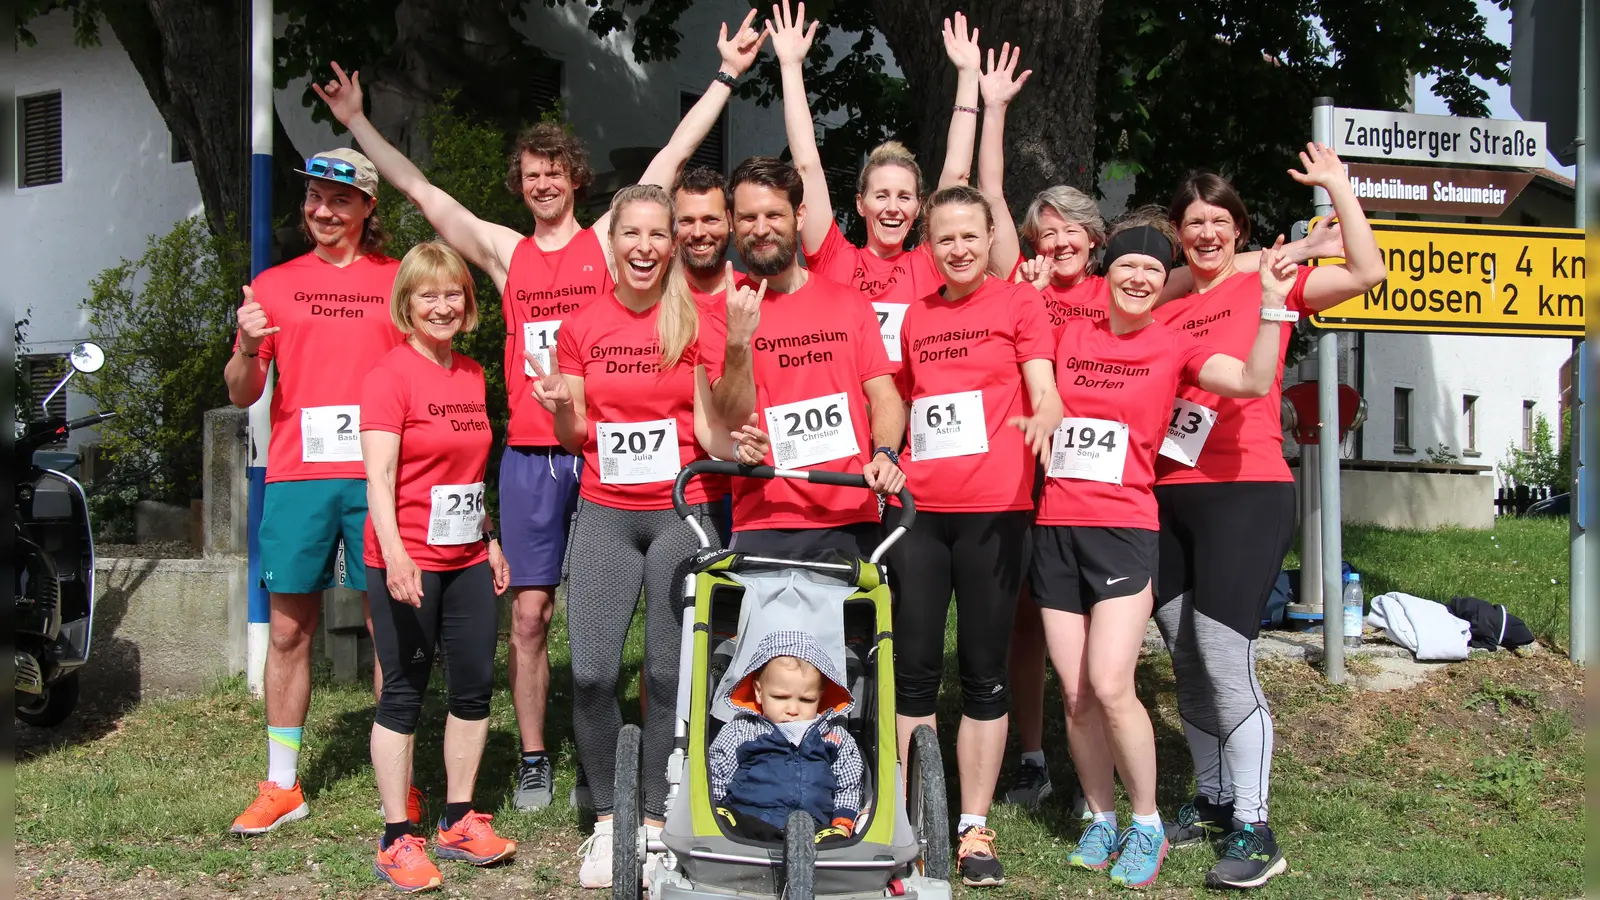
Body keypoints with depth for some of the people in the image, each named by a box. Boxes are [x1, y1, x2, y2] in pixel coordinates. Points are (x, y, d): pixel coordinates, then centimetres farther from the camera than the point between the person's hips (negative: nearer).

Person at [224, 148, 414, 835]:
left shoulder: (400, 282, 8)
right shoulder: (274, 284, 12)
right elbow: (241, 395, 11)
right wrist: (246, 348, -11)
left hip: (377, 476, -1)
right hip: (296, 476, 2)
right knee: (288, 631, 4)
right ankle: (282, 785, 14)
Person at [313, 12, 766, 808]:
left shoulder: (606, 240, 5)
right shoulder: (504, 251, 10)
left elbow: (672, 158, 2)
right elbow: (420, 190, 11)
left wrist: (725, 76, 0)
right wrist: (356, 122, 8)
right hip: (529, 453, 2)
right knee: (529, 613, 3)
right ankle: (533, 762, 12)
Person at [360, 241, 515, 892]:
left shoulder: (471, 375, 12)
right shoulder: (391, 375, -10)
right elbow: (379, 478, -17)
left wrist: (490, 539, 21)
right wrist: (394, 555, -28)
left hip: (466, 558, 7)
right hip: (407, 562, -7)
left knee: (475, 686, 9)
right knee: (403, 696, -1)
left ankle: (459, 821, 21)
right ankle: (397, 839, 5)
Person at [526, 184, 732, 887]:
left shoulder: (695, 323, 2)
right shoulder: (582, 328, 4)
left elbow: (707, 425, 1)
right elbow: (575, 437, 8)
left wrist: (733, 447, -20)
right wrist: (560, 407, -13)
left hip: (680, 513, -1)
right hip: (605, 516, 1)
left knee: (670, 673, 0)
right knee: (592, 672, -7)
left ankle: (656, 819, 15)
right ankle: (606, 820, 10)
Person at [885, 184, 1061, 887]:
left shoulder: (1020, 301, 4)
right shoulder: (915, 317, 15)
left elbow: (1043, 390, -6)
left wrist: (1042, 418, -27)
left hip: (995, 507, -3)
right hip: (917, 506, 3)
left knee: (984, 672, 3)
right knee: (913, 670, 1)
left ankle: (973, 829, 11)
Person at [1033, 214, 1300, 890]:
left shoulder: (1174, 347, 1)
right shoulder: (1069, 335, 9)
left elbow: (1254, 381, -11)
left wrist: (1272, 303, -24)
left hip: (1124, 528, -3)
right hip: (1056, 525, 3)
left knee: (1110, 686, -13)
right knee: (1076, 694, 5)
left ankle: (1146, 825, 5)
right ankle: (1101, 818, 22)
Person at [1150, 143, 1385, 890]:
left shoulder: (1265, 286, 3)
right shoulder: (1164, 309, 15)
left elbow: (1367, 273, -9)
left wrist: (1337, 185, -9)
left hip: (1244, 492, -6)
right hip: (1166, 494, 6)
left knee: (1224, 657, -12)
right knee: (1185, 660, 11)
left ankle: (1252, 830, -6)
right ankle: (1213, 799, 25)